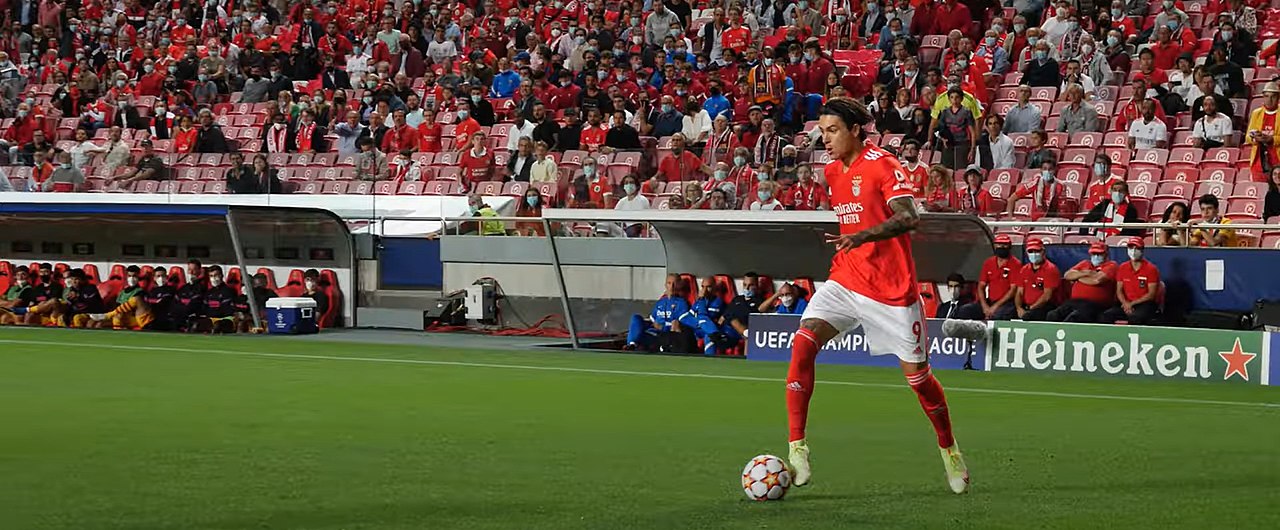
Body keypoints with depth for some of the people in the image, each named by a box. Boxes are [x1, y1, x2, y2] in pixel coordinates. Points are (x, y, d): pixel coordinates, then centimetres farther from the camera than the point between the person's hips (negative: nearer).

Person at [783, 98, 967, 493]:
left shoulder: (884, 165, -12)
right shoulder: (833, 172, 11)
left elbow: (908, 217, -26)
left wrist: (861, 237, -38)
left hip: (892, 286, -6)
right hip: (845, 279, 6)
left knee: (916, 373, 3)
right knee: (803, 343, -17)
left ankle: (949, 450, 27)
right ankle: (797, 450, -18)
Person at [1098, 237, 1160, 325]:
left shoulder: (1151, 269, -3)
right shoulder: (1122, 268, 12)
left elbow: (1151, 294, -6)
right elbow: (1119, 291, 10)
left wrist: (1132, 303, -13)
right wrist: (1125, 304, -12)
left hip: (1145, 304, -5)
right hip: (1127, 304, 5)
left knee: (1135, 318, -40)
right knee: (1104, 317, -22)